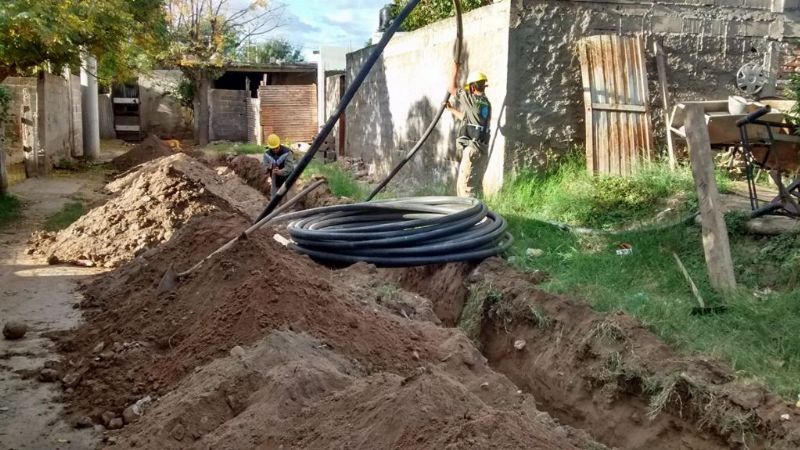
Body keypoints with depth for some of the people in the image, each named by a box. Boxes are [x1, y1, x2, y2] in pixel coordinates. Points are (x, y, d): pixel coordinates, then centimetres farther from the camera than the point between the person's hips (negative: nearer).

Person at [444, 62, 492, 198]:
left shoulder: (472, 99, -7)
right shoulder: (486, 103, 18)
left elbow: (451, 89, 6)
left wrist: (455, 70, 18)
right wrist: (451, 109, 44)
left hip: (472, 149, -9)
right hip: (482, 149, 9)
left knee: (465, 186, -10)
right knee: (474, 186, 13)